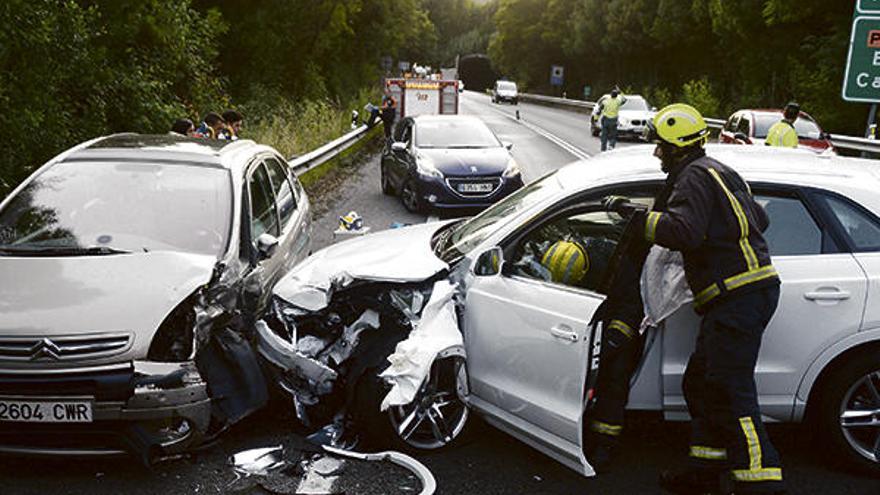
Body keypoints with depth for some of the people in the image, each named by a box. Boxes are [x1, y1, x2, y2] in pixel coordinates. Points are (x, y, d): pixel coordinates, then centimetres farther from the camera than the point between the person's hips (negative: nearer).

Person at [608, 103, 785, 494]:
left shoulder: (695, 176, -8)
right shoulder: (719, 173, 23)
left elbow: (683, 231, -24)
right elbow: (759, 220, 30)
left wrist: (637, 216, -16)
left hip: (739, 297, -11)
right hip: (749, 291, 11)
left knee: (730, 392, -10)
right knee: (700, 385, 14)